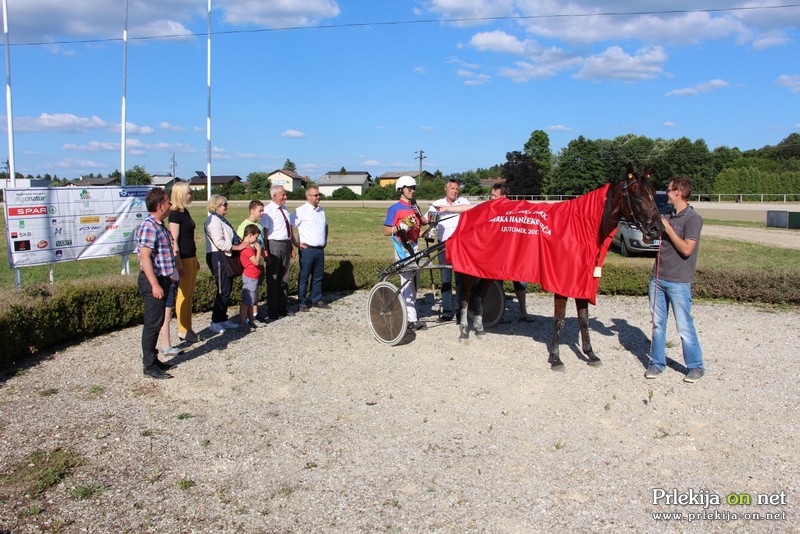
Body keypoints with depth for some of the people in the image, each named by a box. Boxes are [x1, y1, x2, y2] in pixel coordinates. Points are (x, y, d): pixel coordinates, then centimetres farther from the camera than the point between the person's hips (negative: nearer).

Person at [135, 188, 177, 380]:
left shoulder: (159, 225, 13)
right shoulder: (149, 226, -18)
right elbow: (145, 257, -24)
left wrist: (168, 277, 27)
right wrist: (155, 285, -26)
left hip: (161, 279, 10)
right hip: (153, 281, -10)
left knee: (156, 322, 16)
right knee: (153, 323, -3)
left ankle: (153, 359, 26)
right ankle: (149, 366, 5)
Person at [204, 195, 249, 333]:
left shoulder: (220, 219, 18)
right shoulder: (213, 221, -13)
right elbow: (219, 243, -21)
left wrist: (241, 242, 7)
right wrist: (237, 247, -15)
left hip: (224, 257, 10)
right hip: (217, 257, -10)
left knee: (227, 288, 13)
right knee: (223, 290, -8)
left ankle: (223, 319, 21)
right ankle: (215, 322, 0)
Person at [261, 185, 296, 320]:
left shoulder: (285, 209, 11)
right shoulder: (268, 210, -12)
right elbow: (264, 232, -16)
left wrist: (292, 247, 16)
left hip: (286, 244, 7)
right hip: (274, 244, -7)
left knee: (284, 277, 15)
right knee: (273, 279, 0)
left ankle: (283, 308, 26)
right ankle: (272, 311, 9)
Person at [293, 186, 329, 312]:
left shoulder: (321, 210, 14)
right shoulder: (301, 210, -9)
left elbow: (325, 225, 31)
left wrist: (325, 239, 21)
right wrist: (297, 243, -11)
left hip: (320, 249, 7)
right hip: (307, 249, -7)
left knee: (318, 276, 12)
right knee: (304, 277, 0)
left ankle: (316, 299, 22)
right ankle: (302, 302, 7)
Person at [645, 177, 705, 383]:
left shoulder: (693, 218, -12)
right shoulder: (668, 217, 11)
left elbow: (686, 249, -20)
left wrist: (667, 228, -16)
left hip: (678, 282, -7)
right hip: (658, 278, 7)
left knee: (684, 327, 1)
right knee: (658, 324, 12)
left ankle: (696, 367, 15)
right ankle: (657, 363, 22)